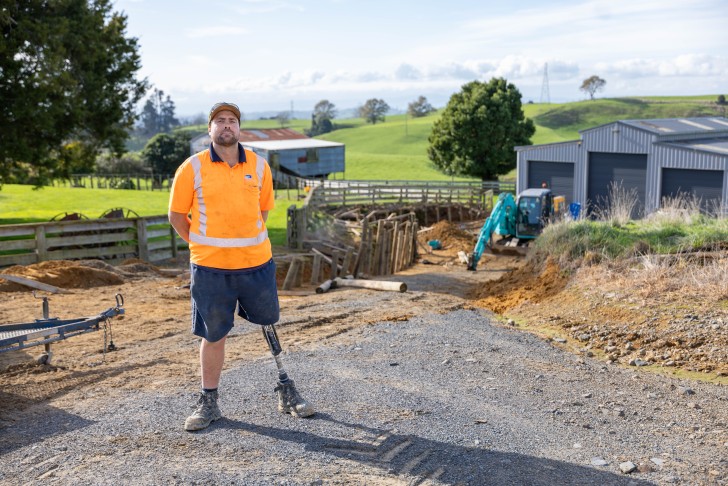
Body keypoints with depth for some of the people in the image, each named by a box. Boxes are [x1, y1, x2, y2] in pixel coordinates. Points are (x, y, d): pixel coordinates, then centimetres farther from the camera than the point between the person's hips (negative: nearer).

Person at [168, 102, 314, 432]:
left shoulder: (259, 166, 4)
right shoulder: (192, 168, -3)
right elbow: (177, 216, 5)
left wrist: (247, 243, 11)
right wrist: (205, 245, 5)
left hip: (257, 264, 2)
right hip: (210, 269, -2)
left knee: (272, 329, 12)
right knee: (213, 336, 7)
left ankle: (287, 393, 27)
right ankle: (209, 403, 24)